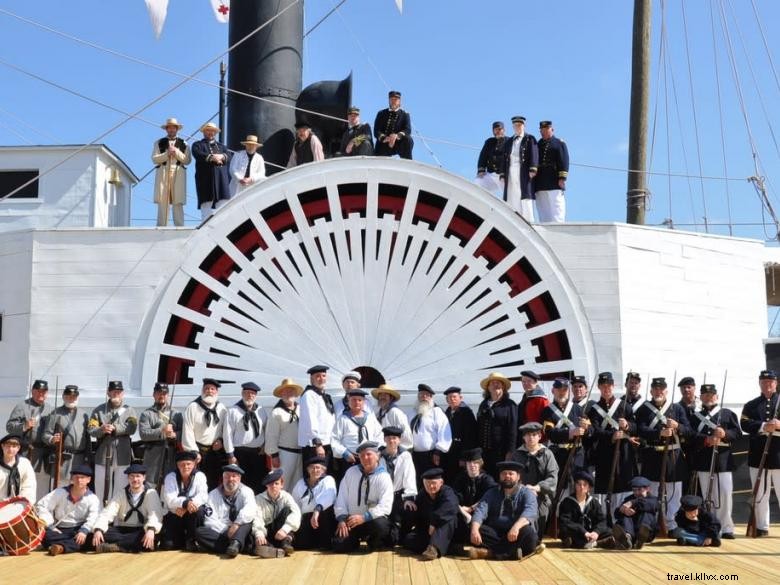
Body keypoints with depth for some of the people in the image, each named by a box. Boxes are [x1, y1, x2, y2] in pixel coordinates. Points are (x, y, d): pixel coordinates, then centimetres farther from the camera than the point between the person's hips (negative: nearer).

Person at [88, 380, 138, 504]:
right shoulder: (99, 410, 9)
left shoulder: (129, 410, 9)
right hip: (103, 457, 0)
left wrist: (114, 428, -17)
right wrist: (102, 429, -23)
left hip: (123, 458, 0)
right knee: (101, 489, 5)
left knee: (121, 491, 3)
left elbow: (132, 428, -8)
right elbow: (90, 430, -3)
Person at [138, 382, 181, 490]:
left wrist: (175, 435, -12)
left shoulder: (176, 414, 17)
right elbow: (143, 433, -7)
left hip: (172, 456, 2)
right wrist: (162, 432, -16)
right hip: (153, 456, -2)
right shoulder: (146, 414, 8)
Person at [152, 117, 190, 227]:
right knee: (162, 203, -6)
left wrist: (177, 153, -7)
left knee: (178, 203, -7)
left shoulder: (183, 144, 16)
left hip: (178, 175, 0)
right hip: (163, 174, 0)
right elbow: (154, 159, 4)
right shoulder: (159, 143, 16)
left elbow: (187, 160, 5)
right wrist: (167, 154, -8)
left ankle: (179, 228, -9)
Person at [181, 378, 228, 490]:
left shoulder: (221, 408, 8)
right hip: (198, 450, -4)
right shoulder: (192, 407, -5)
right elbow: (187, 431, -8)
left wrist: (221, 439, -3)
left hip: (216, 450, 4)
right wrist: (194, 452, -12)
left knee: (214, 482, 8)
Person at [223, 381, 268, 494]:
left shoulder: (261, 411, 9)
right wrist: (230, 455, -7)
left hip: (259, 453, 4)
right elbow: (227, 434, -6)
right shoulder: (233, 411, -4)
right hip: (240, 453, -4)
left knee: (259, 484, 7)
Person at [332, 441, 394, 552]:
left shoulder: (383, 477, -7)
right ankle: (356, 539, 13)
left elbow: (385, 506, -17)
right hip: (351, 520, 2)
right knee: (339, 545, -21)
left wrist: (364, 517, -28)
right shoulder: (350, 472, 5)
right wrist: (342, 519, -10)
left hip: (373, 519, -2)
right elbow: (342, 498, 5)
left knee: (380, 525, -36)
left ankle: (374, 542, -1)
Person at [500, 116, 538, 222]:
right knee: (511, 200, -4)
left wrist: (532, 170, -15)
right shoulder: (508, 143, 23)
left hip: (524, 172, -4)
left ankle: (528, 221, -17)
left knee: (525, 197, -13)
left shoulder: (530, 139, 11)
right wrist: (503, 175, 9)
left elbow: (534, 154, -2)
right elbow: (504, 159, 19)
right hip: (511, 173, 4)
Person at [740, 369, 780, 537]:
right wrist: (763, 426, -20)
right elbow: (744, 424, -4)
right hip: (758, 456, 1)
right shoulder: (751, 405, 11)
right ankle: (762, 527, 14)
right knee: (760, 495, 7)